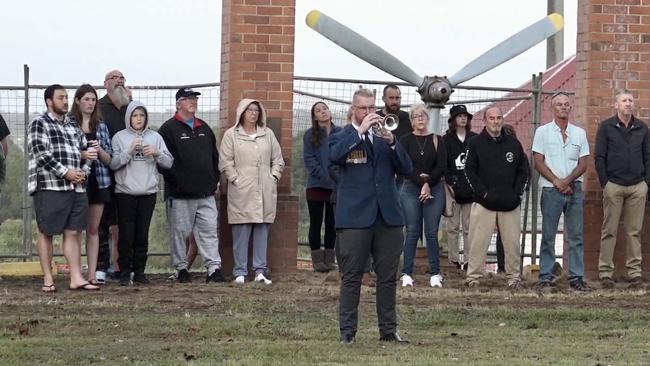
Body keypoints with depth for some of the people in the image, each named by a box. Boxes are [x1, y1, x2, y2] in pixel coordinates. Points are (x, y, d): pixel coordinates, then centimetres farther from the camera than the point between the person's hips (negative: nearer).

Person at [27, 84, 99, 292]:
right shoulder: (39, 124, -2)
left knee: (73, 232, 4)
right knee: (46, 233, 0)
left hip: (76, 187, 6)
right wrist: (65, 172, -16)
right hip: (50, 187, -6)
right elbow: (41, 154, -13)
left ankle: (76, 278, 4)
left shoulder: (74, 126, 19)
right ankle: (48, 279, 4)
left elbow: (85, 151, 24)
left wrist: (83, 172, 4)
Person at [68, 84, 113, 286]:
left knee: (93, 228, 6)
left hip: (98, 181, 4)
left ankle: (92, 274, 8)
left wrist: (99, 150, -9)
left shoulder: (101, 126, 11)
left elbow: (109, 159, 11)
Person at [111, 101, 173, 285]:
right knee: (126, 234, -1)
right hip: (125, 192, -2)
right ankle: (125, 272, 6)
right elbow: (113, 163, -8)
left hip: (148, 192, 2)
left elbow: (169, 163, 5)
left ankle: (139, 271, 13)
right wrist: (130, 150, -18)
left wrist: (157, 153, -12)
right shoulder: (120, 137, 1)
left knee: (142, 235, 6)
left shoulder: (155, 137, 8)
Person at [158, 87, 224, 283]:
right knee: (179, 232, 1)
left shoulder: (204, 128, 17)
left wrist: (214, 179, 12)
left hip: (206, 193, 5)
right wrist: (175, 181, -15)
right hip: (180, 194, -5)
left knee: (209, 230, -1)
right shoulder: (169, 129, -3)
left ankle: (214, 268, -2)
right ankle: (181, 269, 11)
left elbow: (214, 156, 22)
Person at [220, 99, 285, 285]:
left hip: (265, 192, 3)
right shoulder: (231, 135, 4)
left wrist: (273, 177, 4)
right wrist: (235, 179, -8)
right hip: (241, 192, -3)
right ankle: (240, 272, 0)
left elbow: (278, 160, 17)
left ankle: (260, 271, 7)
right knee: (241, 232, -4)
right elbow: (225, 162, 0)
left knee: (262, 230, 3)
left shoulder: (268, 134, 15)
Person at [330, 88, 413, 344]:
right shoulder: (341, 137, 6)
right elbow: (335, 156, -18)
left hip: (388, 216, 4)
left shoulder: (384, 136, 16)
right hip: (355, 217, -4)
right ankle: (347, 331, 2)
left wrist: (392, 142, -8)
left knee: (388, 277, 5)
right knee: (351, 277, -2)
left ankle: (388, 330, 12)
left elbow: (406, 169, 6)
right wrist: (360, 130, -18)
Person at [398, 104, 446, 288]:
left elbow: (442, 166, 0)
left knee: (432, 232, -1)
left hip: (434, 189, 1)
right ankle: (407, 273, 0)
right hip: (410, 189, -1)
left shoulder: (437, 140, 8)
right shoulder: (406, 140, 4)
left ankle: (435, 273, 4)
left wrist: (428, 182, -12)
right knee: (412, 231, -3)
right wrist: (421, 182, -14)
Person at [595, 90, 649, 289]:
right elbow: (599, 157, -1)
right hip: (613, 186, -2)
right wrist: (604, 183, -6)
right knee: (609, 231, 1)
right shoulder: (606, 127, 1)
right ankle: (605, 272, 4)